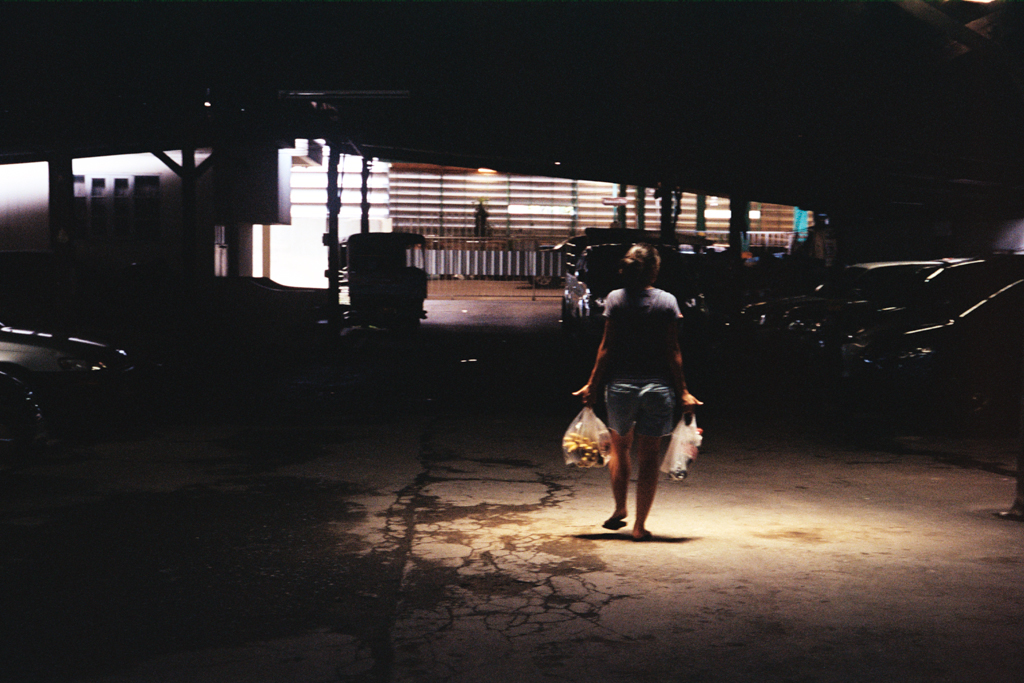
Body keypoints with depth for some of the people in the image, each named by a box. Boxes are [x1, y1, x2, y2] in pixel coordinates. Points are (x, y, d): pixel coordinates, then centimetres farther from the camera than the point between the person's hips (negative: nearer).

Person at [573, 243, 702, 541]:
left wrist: (592, 385, 4)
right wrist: (682, 392, 2)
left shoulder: (615, 299, -2)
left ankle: (619, 510, 26)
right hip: (657, 386, 0)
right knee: (649, 455, 7)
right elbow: (673, 352, -3)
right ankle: (640, 525, 9)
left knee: (619, 447, 22)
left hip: (620, 385, 0)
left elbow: (606, 348, -3)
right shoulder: (667, 301, -2)